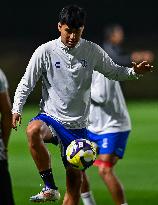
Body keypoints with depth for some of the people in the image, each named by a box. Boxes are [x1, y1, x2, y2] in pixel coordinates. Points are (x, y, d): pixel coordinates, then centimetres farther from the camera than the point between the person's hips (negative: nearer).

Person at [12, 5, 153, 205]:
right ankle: (50, 188, -29)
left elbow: (114, 72, 13)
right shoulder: (45, 51, -6)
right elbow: (26, 84, -1)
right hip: (50, 116, -2)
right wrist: (16, 110, -14)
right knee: (33, 131, -37)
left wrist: (134, 71, -6)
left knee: (75, 180, 2)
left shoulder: (92, 51, 0)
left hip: (77, 125, 2)